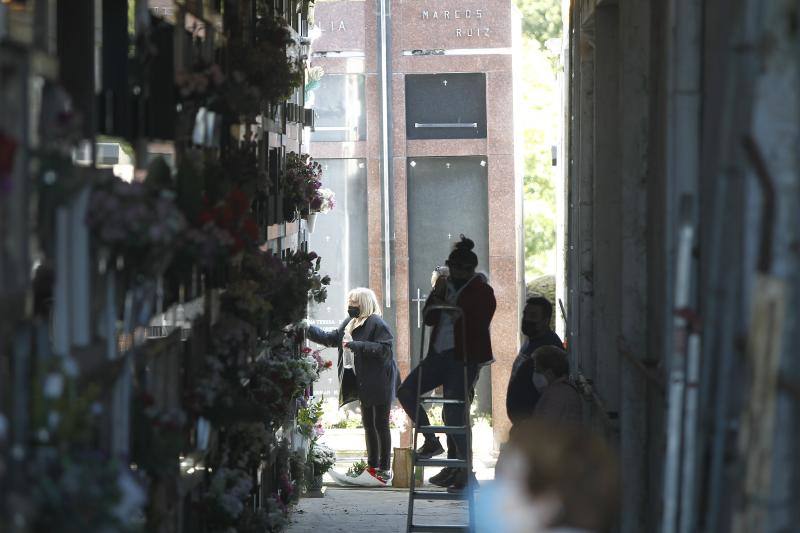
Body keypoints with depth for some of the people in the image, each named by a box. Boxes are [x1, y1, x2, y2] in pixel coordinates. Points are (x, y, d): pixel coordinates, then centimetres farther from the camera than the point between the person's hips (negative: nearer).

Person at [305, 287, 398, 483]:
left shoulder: (376, 323, -15)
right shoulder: (349, 323, 12)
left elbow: (384, 349, -23)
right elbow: (331, 339, 17)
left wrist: (357, 346, -23)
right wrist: (308, 330, 9)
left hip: (379, 384, -9)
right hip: (363, 384, 9)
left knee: (381, 424, -4)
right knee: (368, 424, 14)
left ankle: (385, 468, 2)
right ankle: (373, 465, 23)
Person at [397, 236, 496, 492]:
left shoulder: (482, 292, -4)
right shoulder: (446, 286, 14)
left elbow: (478, 324, -14)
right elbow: (429, 319, 9)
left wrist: (449, 308, -12)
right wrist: (436, 294, -7)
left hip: (463, 358, -7)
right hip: (439, 355, 7)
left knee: (453, 412, -10)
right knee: (406, 391, -3)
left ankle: (463, 468, -1)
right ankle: (431, 441, 9)